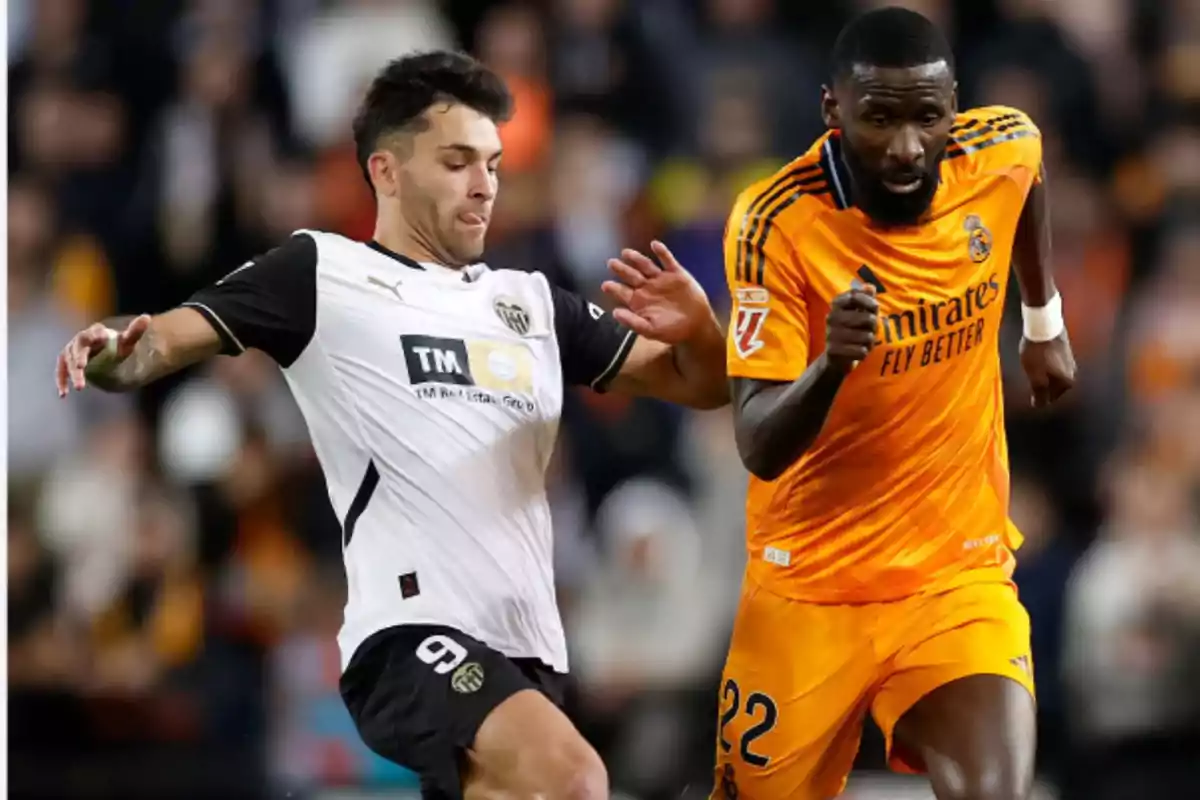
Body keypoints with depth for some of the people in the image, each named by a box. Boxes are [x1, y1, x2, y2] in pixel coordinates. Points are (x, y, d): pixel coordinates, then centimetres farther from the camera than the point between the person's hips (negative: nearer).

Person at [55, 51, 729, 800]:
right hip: (411, 631, -7)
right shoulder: (321, 272, 6)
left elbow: (699, 384, 22)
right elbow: (169, 339, 0)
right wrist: (115, 350, -24)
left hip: (526, 645, 7)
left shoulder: (533, 301, 21)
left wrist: (697, 329, -2)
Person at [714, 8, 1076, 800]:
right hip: (809, 587, -1)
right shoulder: (775, 224, -21)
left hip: (959, 575, 2)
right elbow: (760, 451, -27)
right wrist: (831, 361, -46)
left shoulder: (1002, 154, -10)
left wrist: (1046, 322, 29)